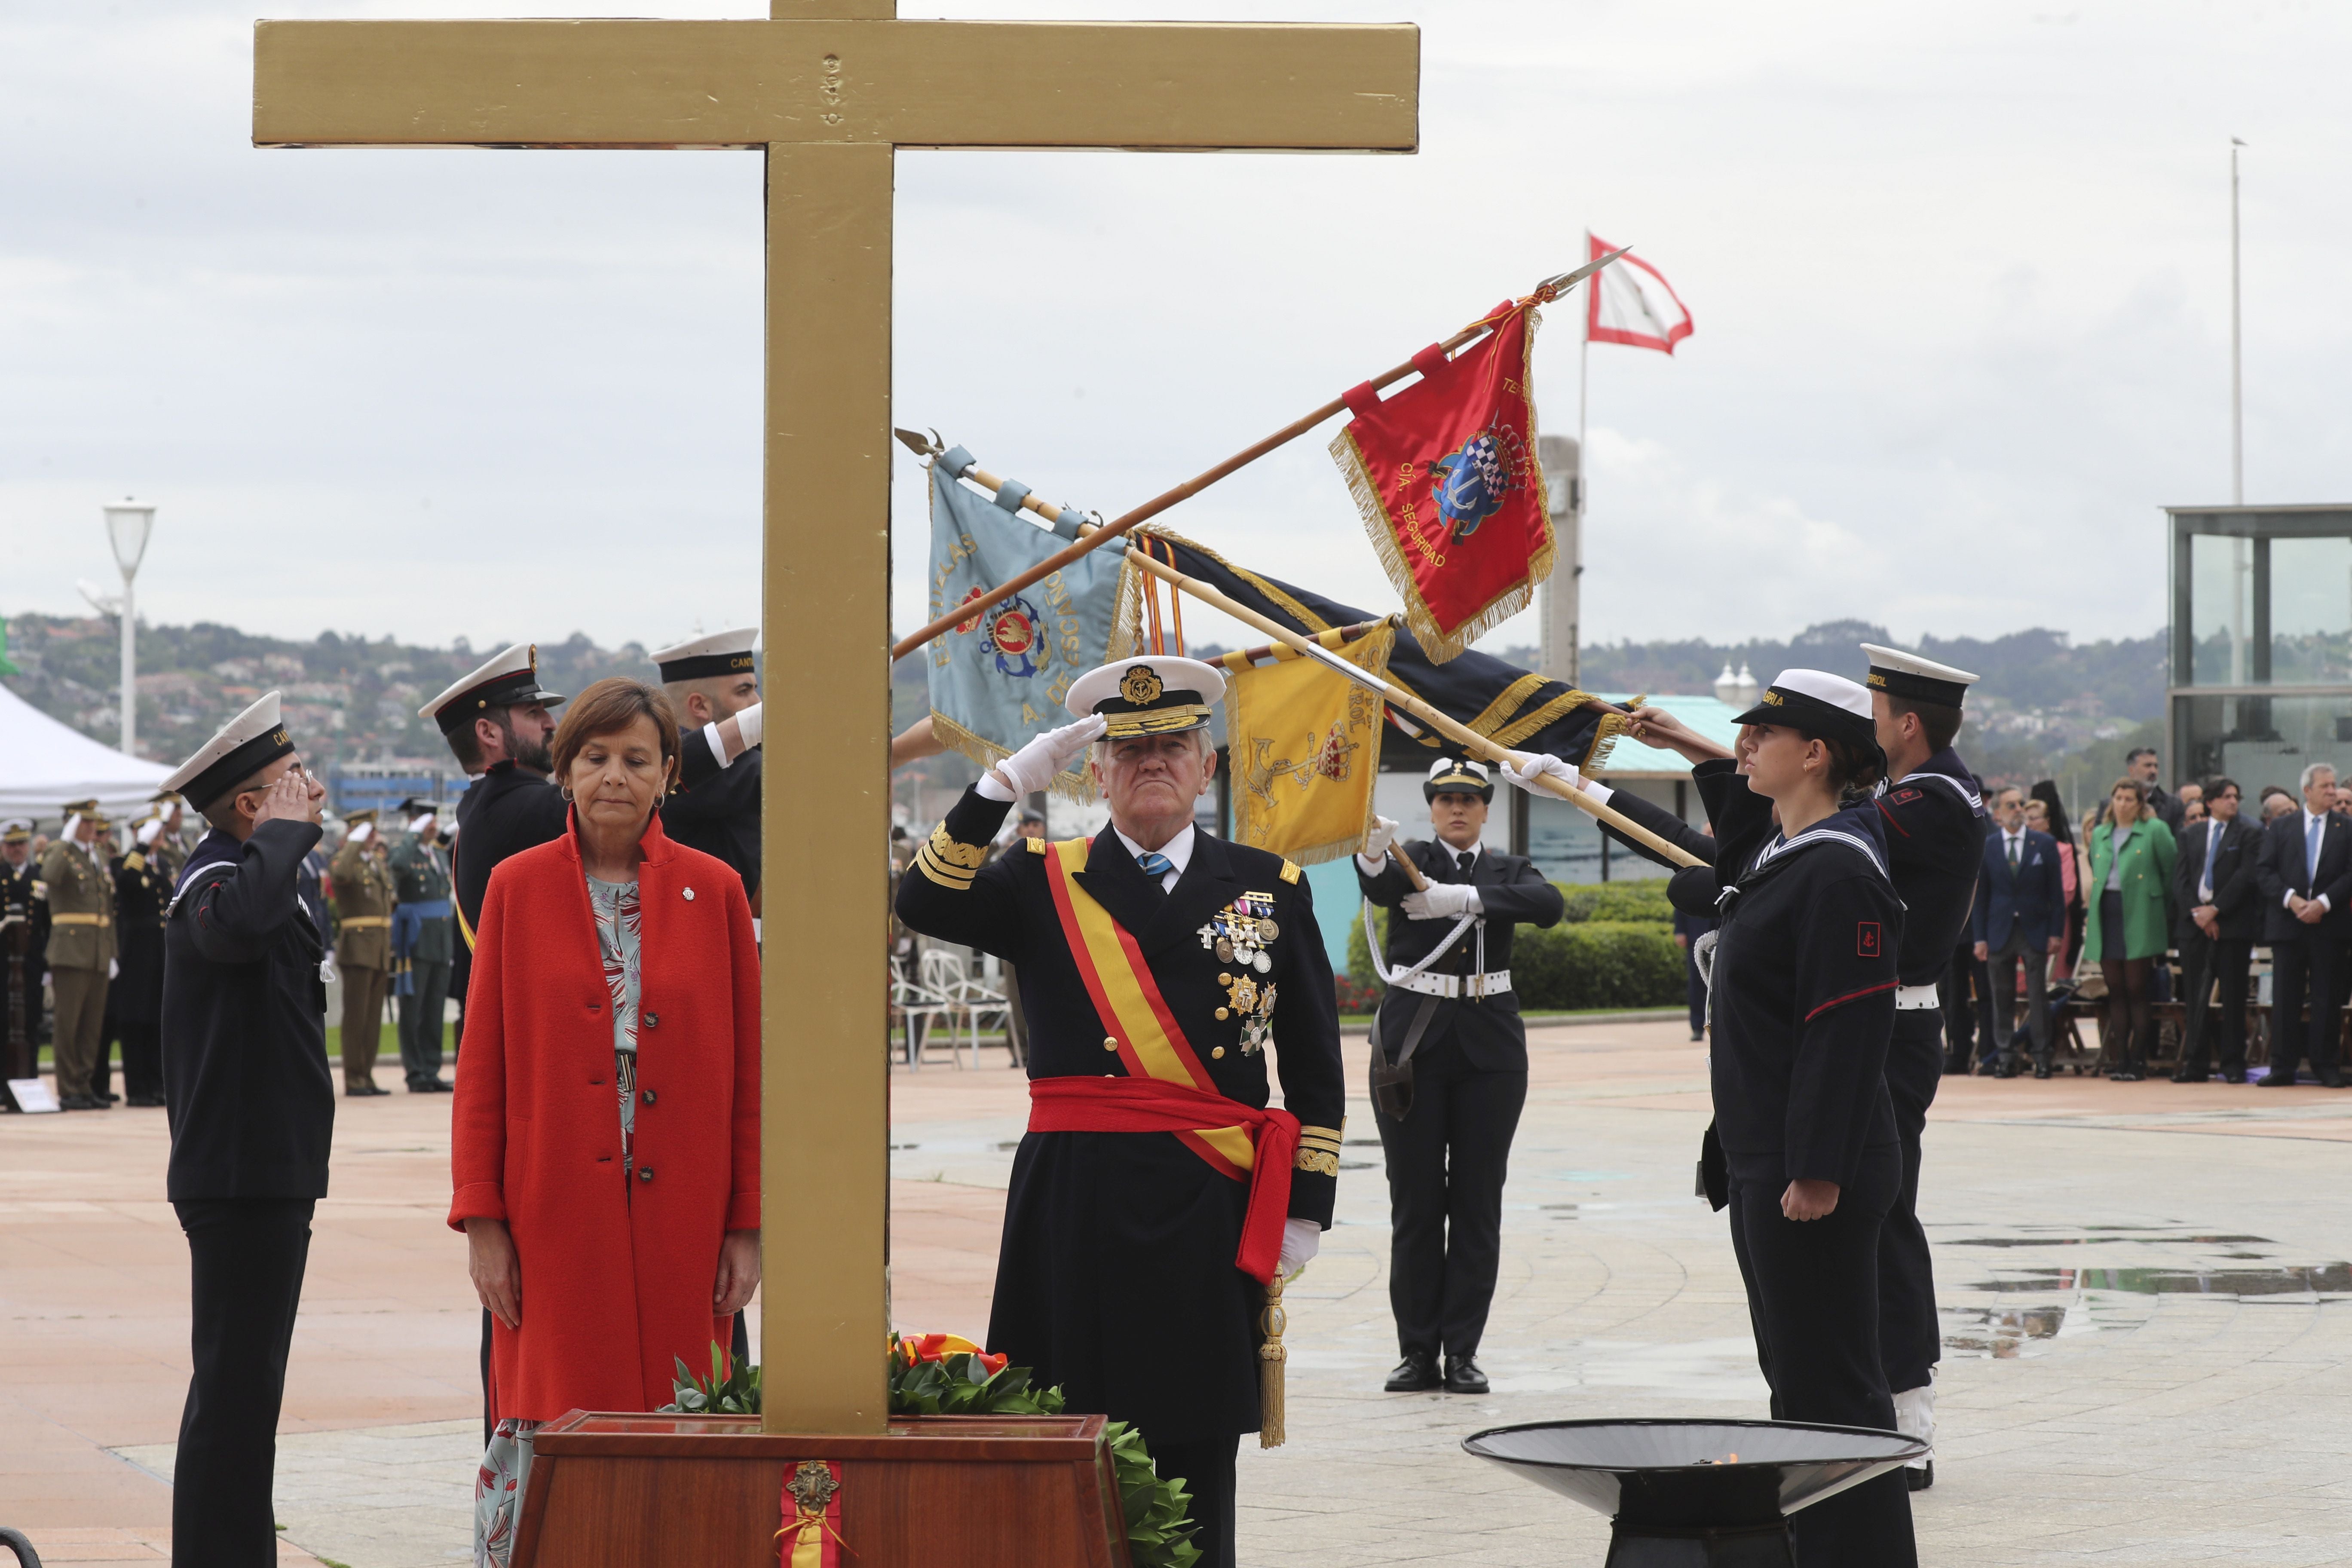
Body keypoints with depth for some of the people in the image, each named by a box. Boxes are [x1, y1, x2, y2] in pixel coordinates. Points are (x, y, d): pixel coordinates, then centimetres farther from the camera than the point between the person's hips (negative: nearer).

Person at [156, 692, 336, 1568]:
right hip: (243, 1176, -11)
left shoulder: (252, 872, 18)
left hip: (269, 1173, 11)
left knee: (247, 1383, 17)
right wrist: (286, 831, -29)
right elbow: (236, 925, -42)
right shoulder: (217, 878, -17)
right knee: (235, 1386, -9)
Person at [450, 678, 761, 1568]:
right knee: (541, 1435, -3)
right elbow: (481, 1067, 4)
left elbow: (748, 1070, 6)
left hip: (678, 1218, 1)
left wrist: (746, 1226, 2)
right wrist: (482, 1220, -2)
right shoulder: (518, 887, 4)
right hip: (554, 1217, -1)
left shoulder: (714, 892, 5)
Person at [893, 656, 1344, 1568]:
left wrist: (1306, 1210, 4)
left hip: (1208, 1216, 0)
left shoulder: (1269, 888, 11)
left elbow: (1316, 1070, 11)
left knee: (1194, 1460, 2)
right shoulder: (1044, 884, 10)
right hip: (1075, 1208, 0)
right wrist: (1011, 781, -13)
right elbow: (926, 904, -9)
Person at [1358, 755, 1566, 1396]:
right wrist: (1373, 859, -47)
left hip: (1489, 1048, 2)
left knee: (1477, 1201, 1)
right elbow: (1382, 889, -22)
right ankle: (1417, 1351, 5)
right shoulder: (1412, 860, 3)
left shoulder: (1507, 871, 9)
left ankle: (1462, 1350, 6)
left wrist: (1468, 899, -27)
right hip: (1412, 1046, -2)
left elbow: (1549, 906, -14)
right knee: (1414, 1203, 0)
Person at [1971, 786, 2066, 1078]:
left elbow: (2056, 893, 4)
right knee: (2003, 998, 3)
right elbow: (1980, 896, 6)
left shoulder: (2045, 844, 4)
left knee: (2038, 997, -2)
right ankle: (2005, 1057, 8)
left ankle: (2042, 1057, 2)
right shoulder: (1986, 848, 6)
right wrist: (1980, 938, 0)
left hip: (2035, 931, -1)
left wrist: (2056, 933, -4)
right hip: (2000, 931, 1)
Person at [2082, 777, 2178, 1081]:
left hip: (2138, 917, -5)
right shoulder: (2100, 834, 15)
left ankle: (2138, 1059, 0)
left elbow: (2171, 870, 1)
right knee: (2115, 991, 5)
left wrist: (2166, 907, 3)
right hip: (2106, 916, 5)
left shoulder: (2155, 831, -1)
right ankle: (2120, 1059, 8)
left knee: (2136, 990, -4)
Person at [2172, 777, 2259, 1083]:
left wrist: (2215, 909, -11)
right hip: (2196, 925, 3)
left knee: (2233, 998, -2)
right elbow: (2180, 879, 8)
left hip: (2233, 924, -3)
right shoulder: (2191, 836, 15)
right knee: (2196, 998, 3)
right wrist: (2197, 911, -6)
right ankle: (2196, 1065, 6)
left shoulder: (2249, 834, 4)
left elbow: (2246, 877, -6)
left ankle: (2234, 1066, 2)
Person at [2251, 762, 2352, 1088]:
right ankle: (2283, 1067, 5)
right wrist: (2290, 899, -11)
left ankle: (2325, 1065, 8)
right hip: (2287, 924, 1)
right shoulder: (2281, 826, 8)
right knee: (2285, 998, 1)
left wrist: (2324, 903, -13)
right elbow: (2263, 871, 3)